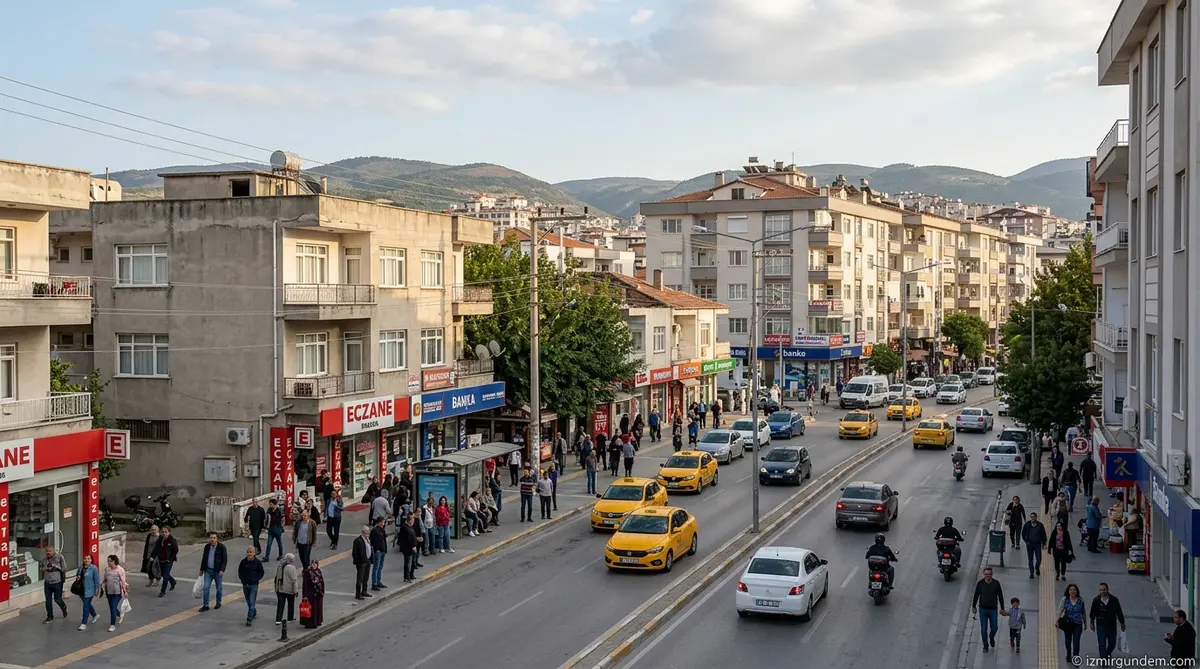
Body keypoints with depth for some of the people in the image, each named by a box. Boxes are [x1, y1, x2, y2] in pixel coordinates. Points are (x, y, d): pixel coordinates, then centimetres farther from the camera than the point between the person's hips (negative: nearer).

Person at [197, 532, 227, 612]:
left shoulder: (222, 547, -10)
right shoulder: (206, 547, 5)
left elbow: (225, 560, -10)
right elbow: (203, 559, 16)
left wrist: (222, 570, -20)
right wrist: (201, 570, 17)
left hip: (218, 571, -4)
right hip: (208, 571, 4)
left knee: (219, 588, 8)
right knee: (206, 588, -2)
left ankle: (218, 603, 25)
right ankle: (205, 605, 4)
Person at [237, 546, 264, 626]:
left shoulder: (258, 562, -8)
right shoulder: (243, 561, -2)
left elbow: (262, 572, 1)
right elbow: (240, 571, 14)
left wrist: (256, 579, -8)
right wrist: (242, 578, 3)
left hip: (254, 585, -4)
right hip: (245, 584, 4)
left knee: (252, 602, -9)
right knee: (248, 602, 15)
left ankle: (249, 619, -10)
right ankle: (254, 613, 38)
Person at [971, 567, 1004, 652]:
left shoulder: (996, 583, -8)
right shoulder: (980, 583, -7)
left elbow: (1000, 596, 1)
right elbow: (976, 595, 4)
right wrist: (974, 607, 9)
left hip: (993, 609, 0)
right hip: (983, 609, 0)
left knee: (994, 628, 7)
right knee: (983, 629, 3)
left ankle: (991, 638, 39)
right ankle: (985, 645, 19)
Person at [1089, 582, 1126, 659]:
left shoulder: (1114, 600, -9)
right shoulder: (1096, 600, -10)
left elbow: (1119, 612, 1)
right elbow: (1092, 613, 4)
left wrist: (1122, 624, 7)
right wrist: (1092, 623, 12)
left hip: (1112, 626, 1)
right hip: (1100, 626, -1)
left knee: (1112, 644, 13)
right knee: (1102, 645, -3)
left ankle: (1108, 653, 45)